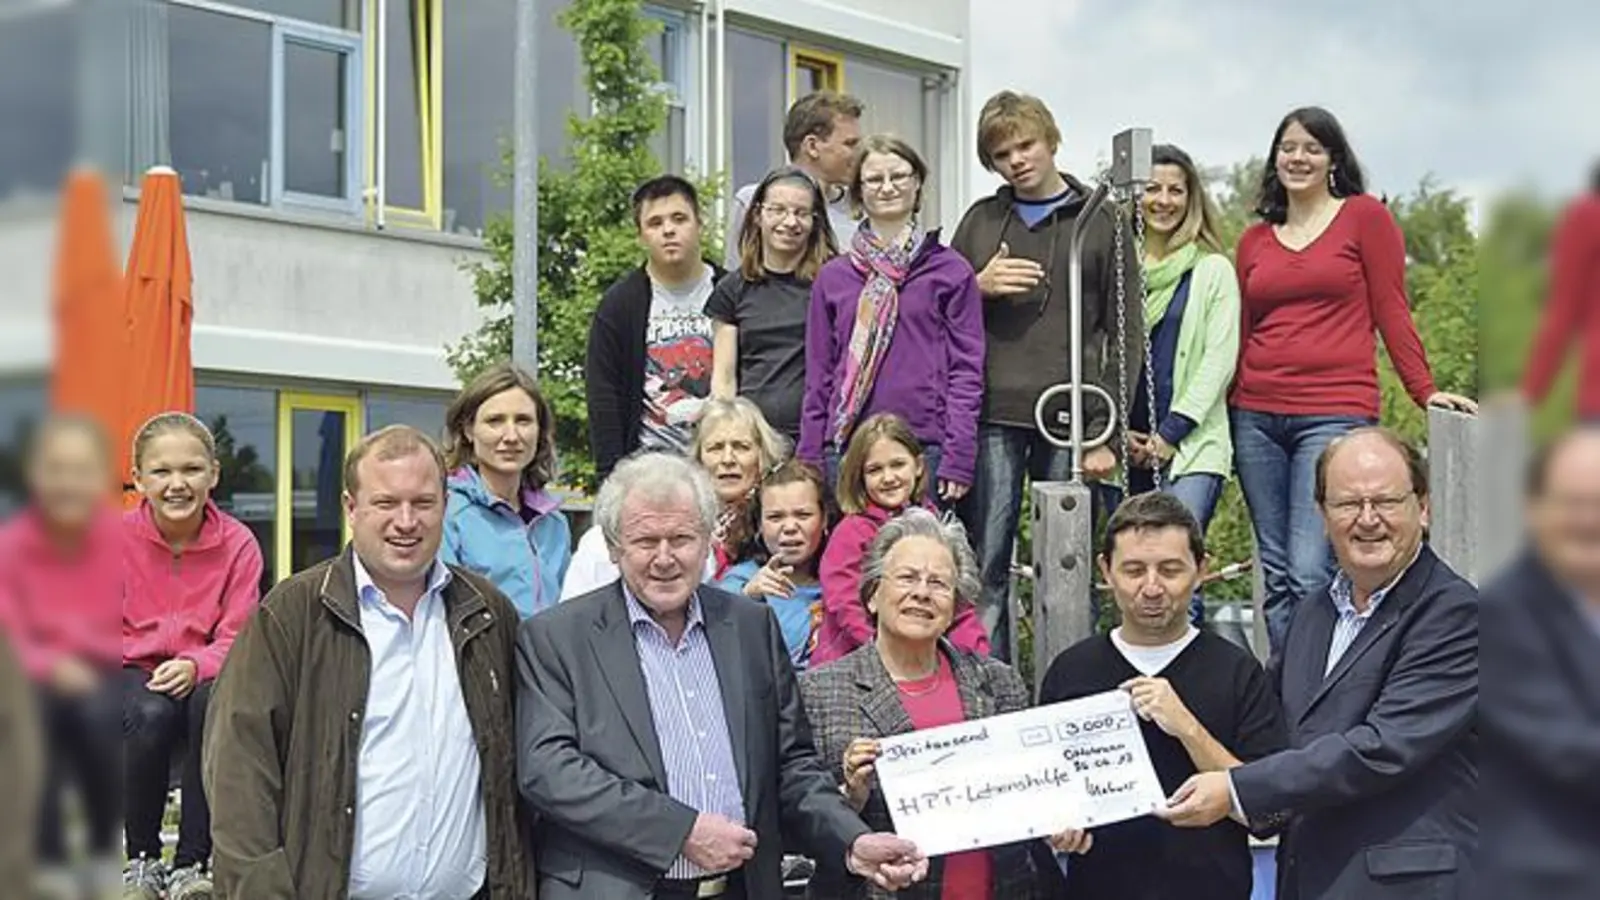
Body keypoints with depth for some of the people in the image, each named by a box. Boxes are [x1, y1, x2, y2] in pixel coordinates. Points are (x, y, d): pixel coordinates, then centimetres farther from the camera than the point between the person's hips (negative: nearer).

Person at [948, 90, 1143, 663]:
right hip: (991, 416, 2)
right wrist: (979, 287, -4)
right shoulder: (981, 220, 15)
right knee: (985, 566, -2)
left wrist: (1109, 434, -5)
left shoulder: (1101, 222, 7)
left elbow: (1126, 333, 3)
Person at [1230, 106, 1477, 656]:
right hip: (1257, 417, 5)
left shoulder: (1365, 216, 5)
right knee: (1276, 576, 5)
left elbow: (1391, 312, 3)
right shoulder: (1254, 239, 16)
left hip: (1336, 413, -4)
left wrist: (1425, 390, -6)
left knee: (1312, 577, -14)